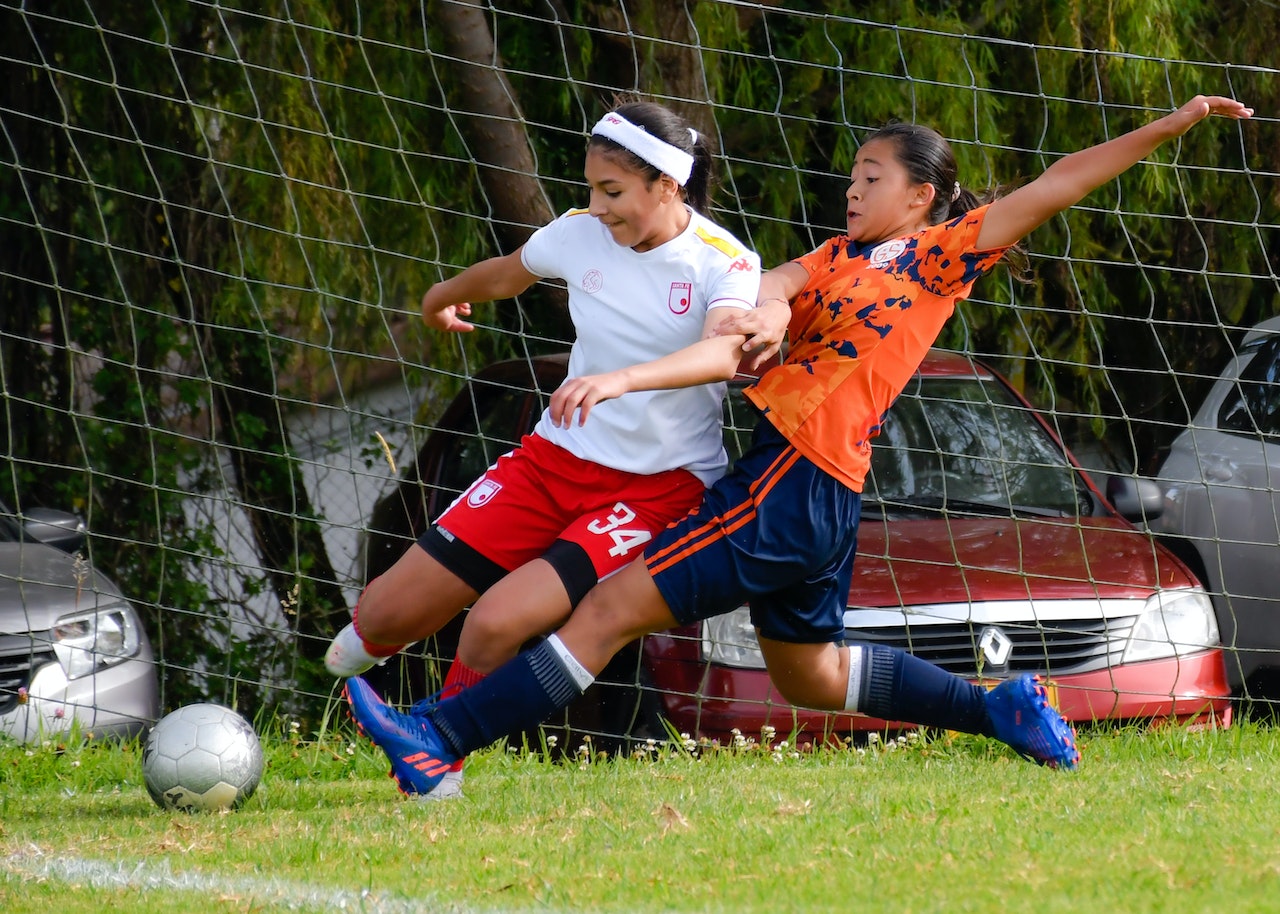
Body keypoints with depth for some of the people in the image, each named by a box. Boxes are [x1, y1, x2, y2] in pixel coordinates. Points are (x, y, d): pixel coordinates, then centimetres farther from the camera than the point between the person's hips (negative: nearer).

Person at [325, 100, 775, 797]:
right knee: (387, 614, -2)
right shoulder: (580, 235, -1)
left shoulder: (724, 263, -15)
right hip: (557, 457, 5)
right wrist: (443, 297, 43)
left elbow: (726, 353, -37)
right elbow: (504, 274, 22)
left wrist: (620, 378, -52)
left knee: (497, 624, -25)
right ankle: (375, 635, 37)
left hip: (659, 485, -5)